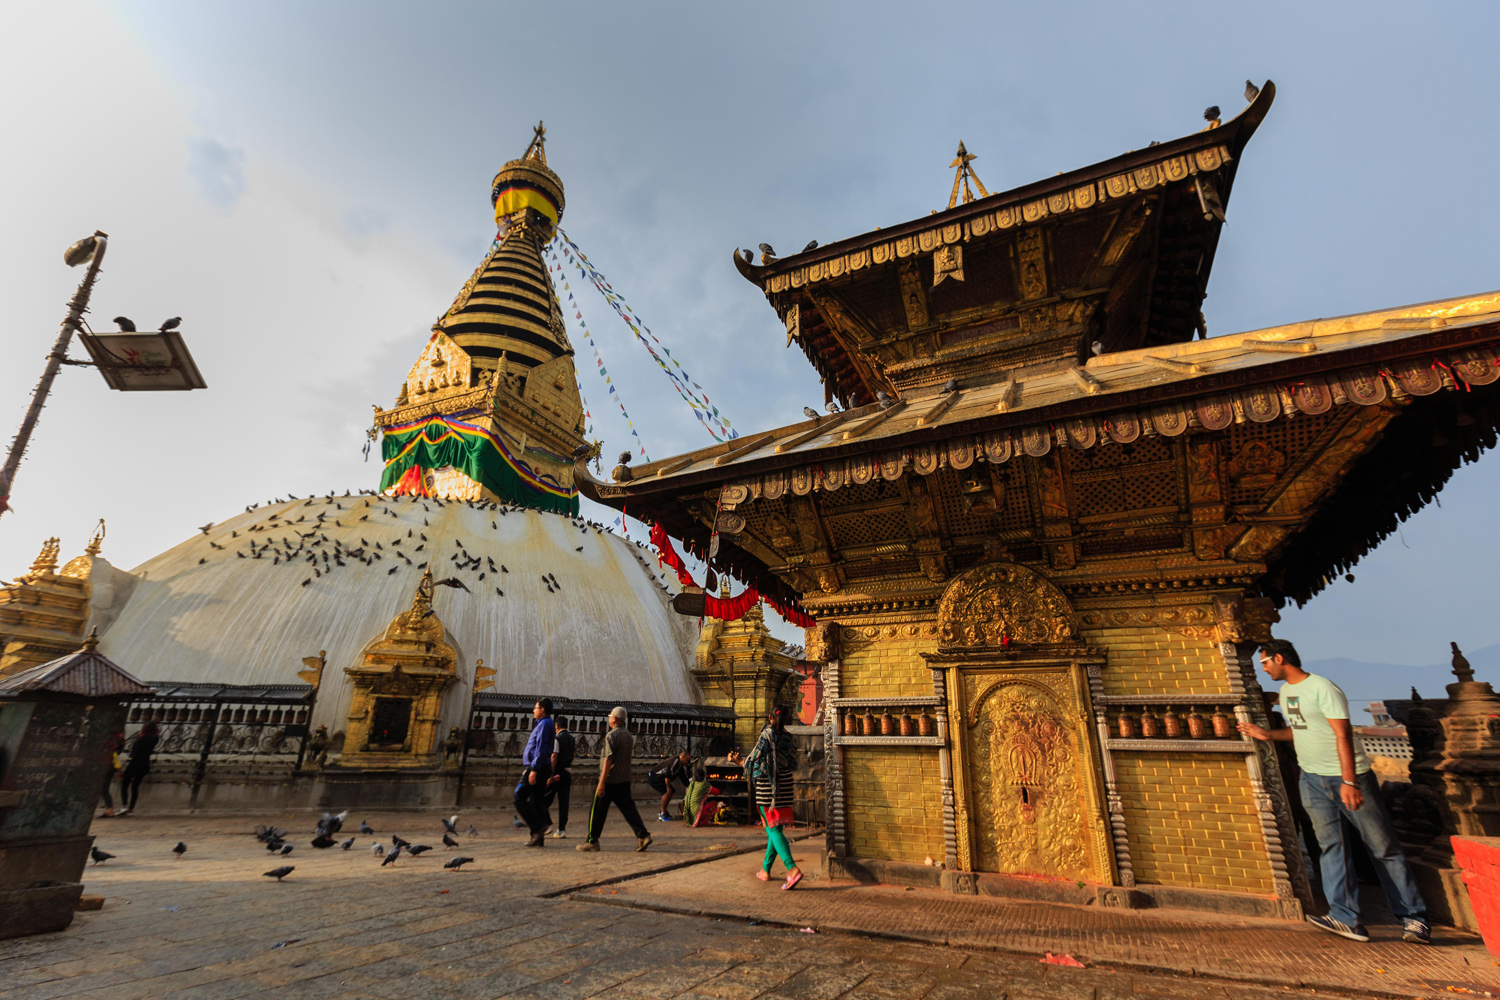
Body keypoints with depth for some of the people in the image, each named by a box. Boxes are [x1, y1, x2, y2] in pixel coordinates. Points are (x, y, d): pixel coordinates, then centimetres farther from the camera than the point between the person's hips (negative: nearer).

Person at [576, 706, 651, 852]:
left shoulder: (612, 735, -14)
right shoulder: (628, 735, 11)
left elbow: (608, 760, -20)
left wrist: (601, 783, -20)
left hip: (610, 780, -7)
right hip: (624, 780, 7)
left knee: (597, 810, 6)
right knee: (628, 808, 8)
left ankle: (592, 841, 13)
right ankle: (643, 836, -3)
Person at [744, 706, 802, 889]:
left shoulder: (767, 735, -10)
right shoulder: (788, 737, 3)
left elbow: (754, 759, -9)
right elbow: (793, 764, 7)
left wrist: (745, 762, 12)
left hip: (767, 788, -5)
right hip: (785, 788, 5)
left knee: (773, 829, -4)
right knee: (775, 829, 15)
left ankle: (792, 868, -19)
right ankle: (765, 870, 24)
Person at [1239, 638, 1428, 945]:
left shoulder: (1322, 688, -15)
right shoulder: (1285, 692, 12)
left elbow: (1342, 735, -20)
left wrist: (1348, 782, -24)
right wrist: (1266, 734, 16)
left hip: (1348, 777, -7)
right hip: (1312, 779, 7)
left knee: (1383, 847, 3)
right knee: (1330, 844, -3)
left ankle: (1414, 918, 14)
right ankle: (1346, 919, -5)